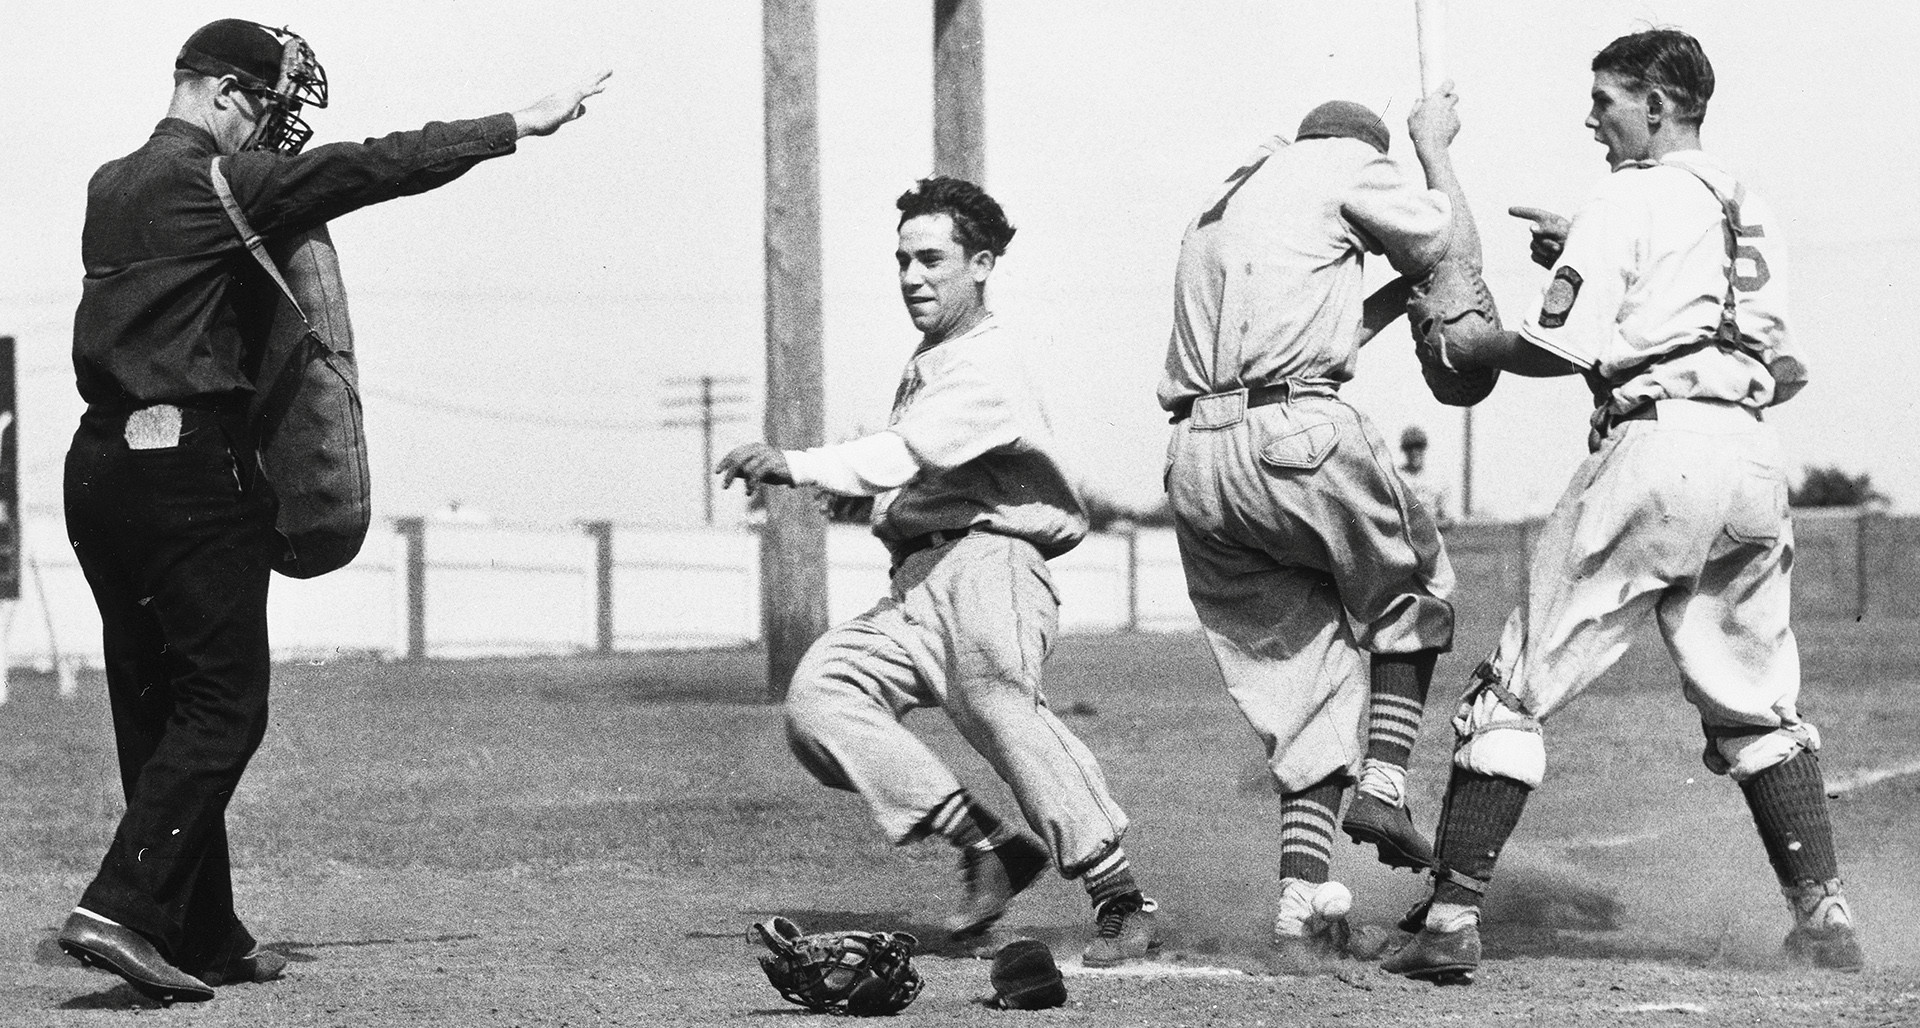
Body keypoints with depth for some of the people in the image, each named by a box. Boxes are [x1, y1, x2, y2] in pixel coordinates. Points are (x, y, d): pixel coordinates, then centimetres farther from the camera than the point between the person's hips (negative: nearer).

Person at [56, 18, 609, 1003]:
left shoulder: (111, 186, 16)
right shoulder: (218, 180, -8)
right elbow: (370, 168, -11)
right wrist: (519, 127, -7)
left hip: (100, 463, 9)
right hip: (191, 464, -9)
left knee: (156, 707, 10)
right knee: (221, 707, -5)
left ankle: (205, 937, 15)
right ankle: (122, 910, -16)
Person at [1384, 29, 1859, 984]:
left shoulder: (1627, 200, -1)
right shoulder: (1753, 213, 21)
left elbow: (1561, 349, -10)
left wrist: (1463, 347, 9)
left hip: (1656, 439, -6)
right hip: (1752, 452, 6)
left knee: (1517, 687, -2)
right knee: (1754, 702, 16)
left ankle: (1451, 918, -6)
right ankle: (1823, 915, 8)